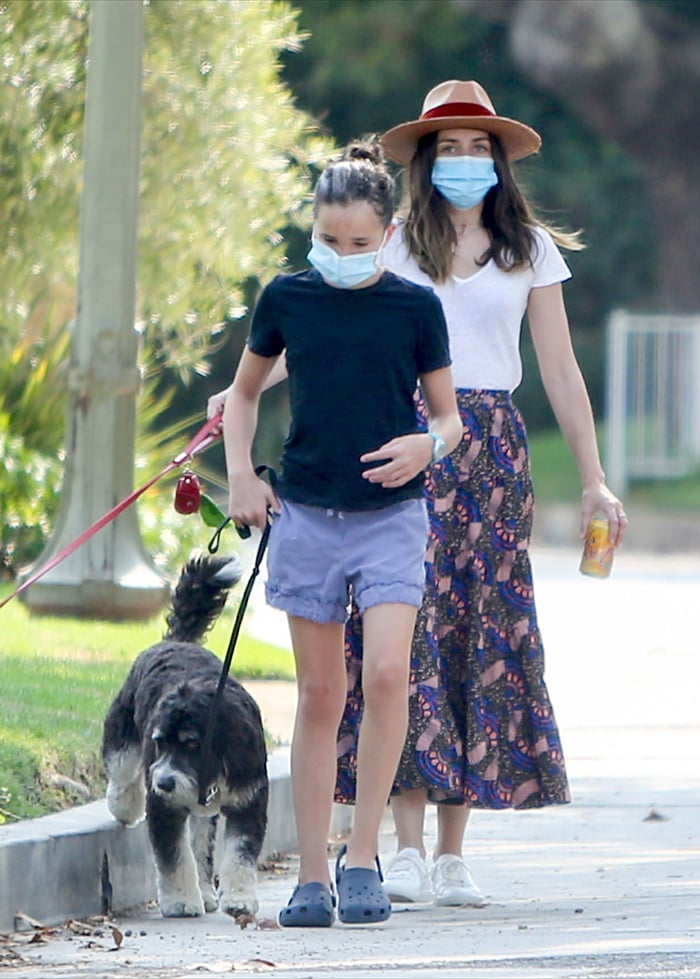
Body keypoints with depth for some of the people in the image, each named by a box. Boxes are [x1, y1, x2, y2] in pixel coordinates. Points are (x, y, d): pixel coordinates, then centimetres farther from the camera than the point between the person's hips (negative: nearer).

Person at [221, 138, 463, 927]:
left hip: (391, 514, -1)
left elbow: (450, 417, 7)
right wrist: (240, 475, 5)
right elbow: (244, 392, 18)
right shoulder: (287, 299, 3)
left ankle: (362, 855, -8)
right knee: (319, 693, 3)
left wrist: (427, 445, -15)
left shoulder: (415, 307, -1)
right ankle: (312, 875, 8)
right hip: (305, 514, 1)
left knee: (386, 671, -19)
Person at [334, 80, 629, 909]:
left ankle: (452, 856, 3)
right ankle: (407, 849, -10)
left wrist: (593, 481, 7)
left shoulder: (531, 249, 10)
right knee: (411, 632, -10)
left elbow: (561, 371, 10)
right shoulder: (393, 248, 5)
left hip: (494, 451, 2)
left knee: (482, 638, -1)